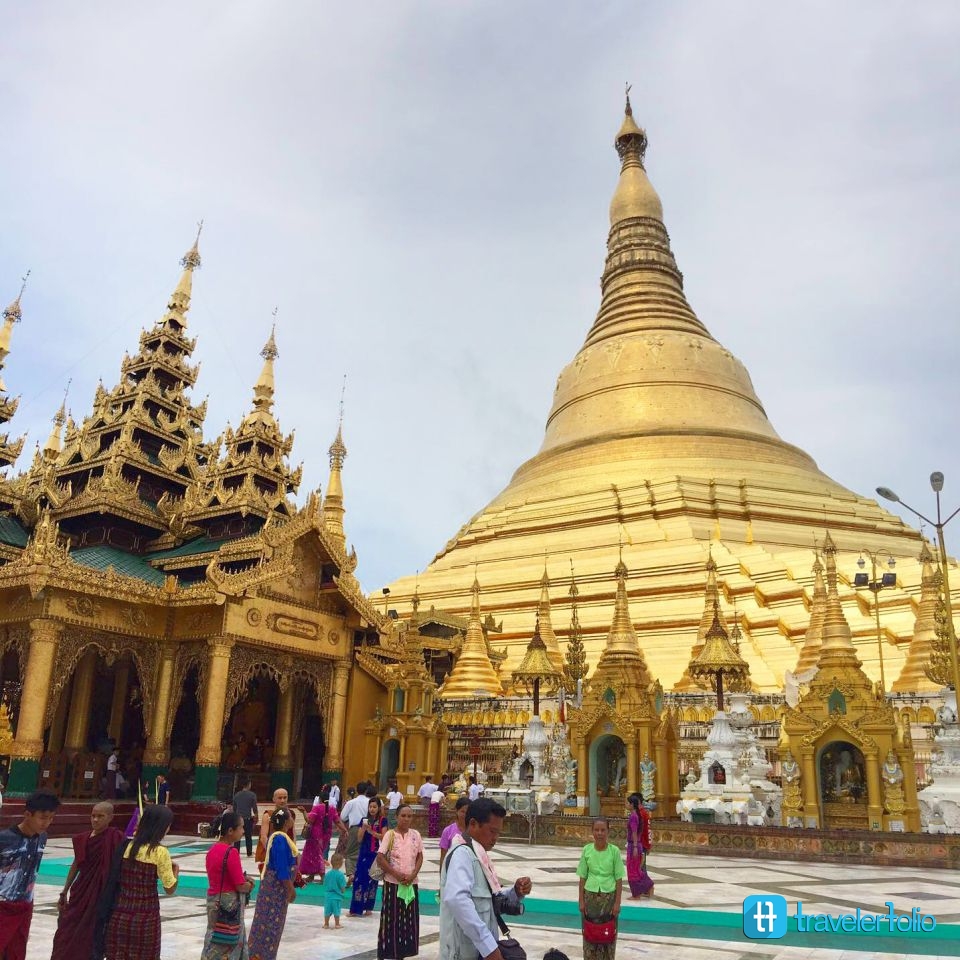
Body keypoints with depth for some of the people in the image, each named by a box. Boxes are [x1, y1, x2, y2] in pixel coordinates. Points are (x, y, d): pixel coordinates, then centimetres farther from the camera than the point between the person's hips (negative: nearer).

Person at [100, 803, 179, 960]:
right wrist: (175, 872, 11)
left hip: (121, 915, 5)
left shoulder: (128, 846, 2)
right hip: (146, 917, -5)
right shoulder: (160, 852, -12)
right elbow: (170, 889, -8)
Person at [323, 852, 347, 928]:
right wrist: (343, 891, 9)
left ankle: (326, 923, 26)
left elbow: (324, 885, 5)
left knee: (327, 911, 16)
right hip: (337, 897, -4)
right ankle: (337, 924, 19)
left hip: (327, 896, 4)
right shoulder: (340, 874, -18)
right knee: (336, 911, 11)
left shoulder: (328, 873, -5)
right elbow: (343, 887, -13)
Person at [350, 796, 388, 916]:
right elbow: (359, 838, 3)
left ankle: (368, 907, 12)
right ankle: (356, 908, 3)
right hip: (363, 853, 3)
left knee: (371, 879, 1)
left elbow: (384, 837, -10)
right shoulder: (364, 820, 7)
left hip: (375, 853, -3)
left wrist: (371, 831, -19)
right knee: (359, 878, -2)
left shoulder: (382, 820, -2)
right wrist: (364, 828, -14)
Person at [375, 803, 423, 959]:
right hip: (392, 882, -3)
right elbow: (380, 858, -11)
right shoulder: (390, 835, -8)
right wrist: (397, 874, -15)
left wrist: (413, 874, -11)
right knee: (389, 918, 1)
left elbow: (420, 857, 5)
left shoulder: (416, 835, 1)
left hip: (411, 883, 3)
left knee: (408, 919, 8)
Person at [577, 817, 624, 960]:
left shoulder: (614, 851, -9)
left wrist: (617, 903, -7)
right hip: (590, 896, 1)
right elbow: (582, 878, 1)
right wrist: (581, 901, -1)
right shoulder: (587, 850, -5)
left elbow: (619, 879, -4)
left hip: (609, 896, -1)